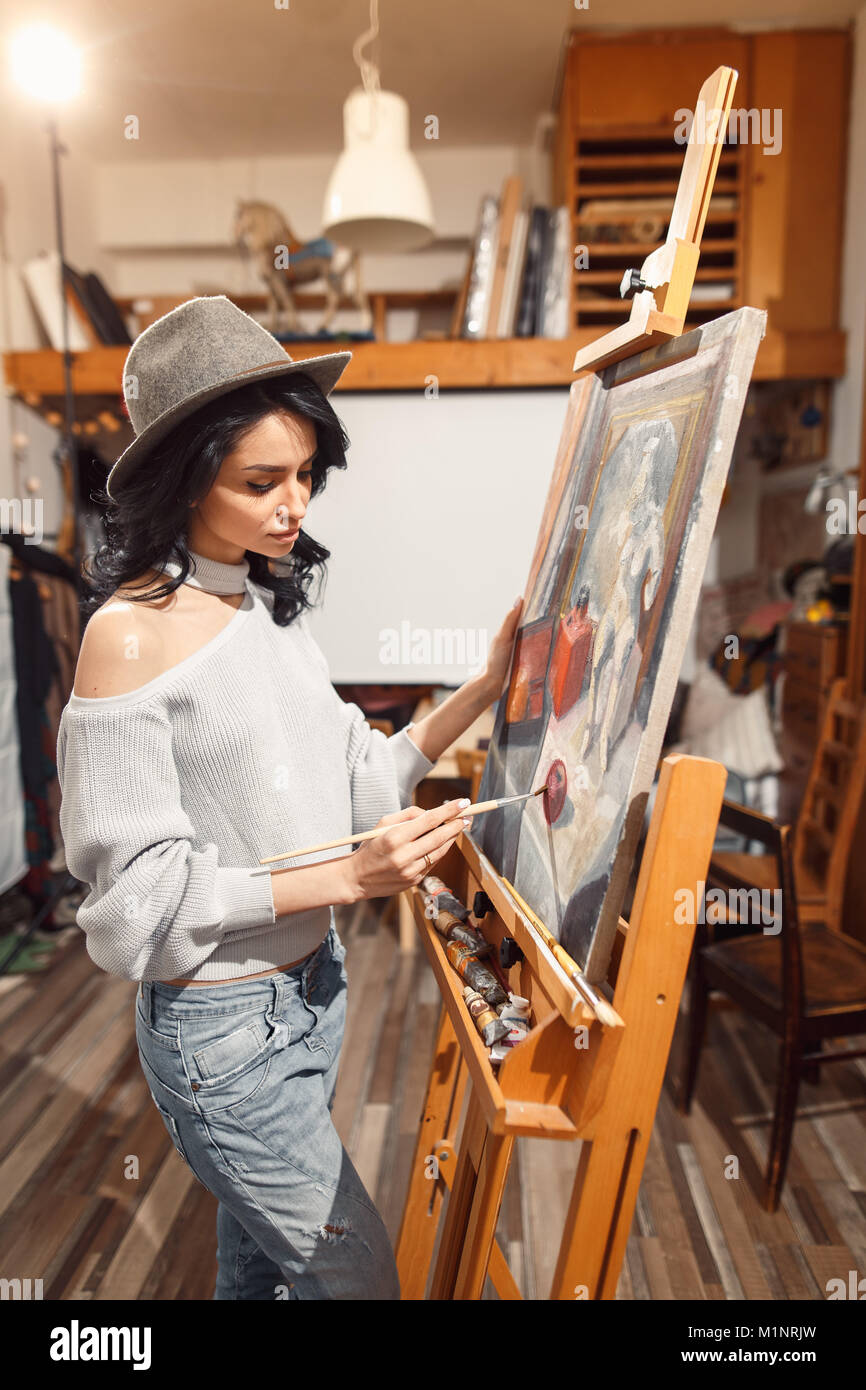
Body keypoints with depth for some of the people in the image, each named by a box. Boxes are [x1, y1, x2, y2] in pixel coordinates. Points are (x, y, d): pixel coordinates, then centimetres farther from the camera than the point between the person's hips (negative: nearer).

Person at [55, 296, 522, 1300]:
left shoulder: (272, 598, 3)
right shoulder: (132, 633, -21)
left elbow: (352, 782, 3)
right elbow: (139, 894, -19)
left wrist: (482, 689, -7)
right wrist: (346, 877, -25)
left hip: (311, 983, 7)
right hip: (219, 1025, -7)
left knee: (258, 1251, 26)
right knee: (356, 1273, 10)